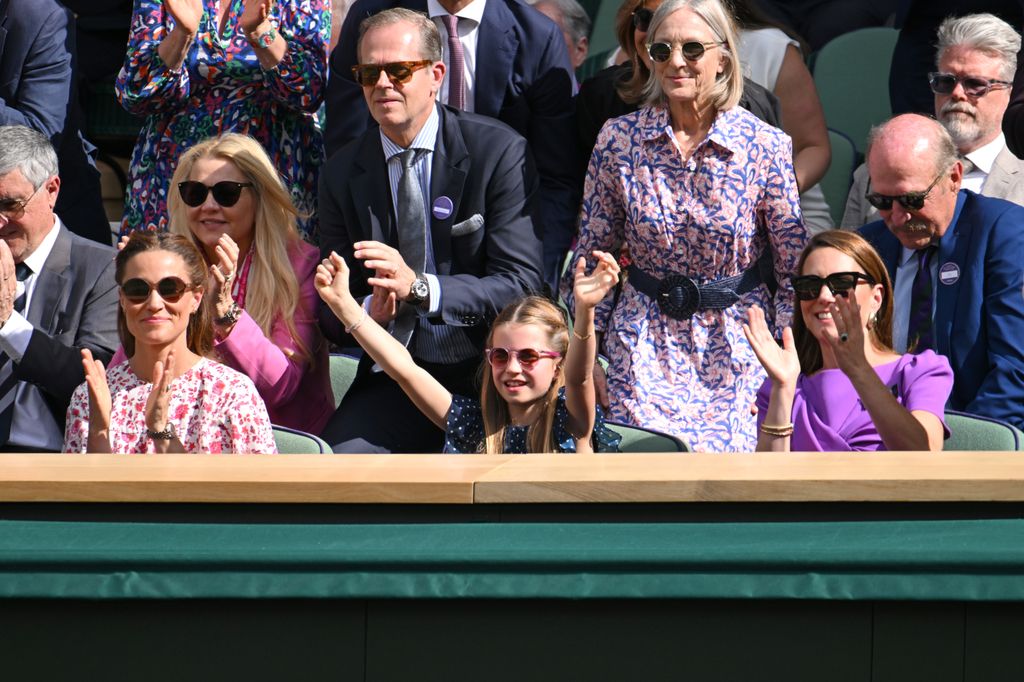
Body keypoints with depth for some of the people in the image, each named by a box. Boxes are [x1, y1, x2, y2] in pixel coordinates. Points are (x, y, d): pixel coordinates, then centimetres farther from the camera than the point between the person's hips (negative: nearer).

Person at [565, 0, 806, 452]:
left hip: (737, 343, -1)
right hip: (646, 346, 1)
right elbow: (593, 257, 7)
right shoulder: (618, 140, -2)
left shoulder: (765, 147, -7)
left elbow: (796, 270, -1)